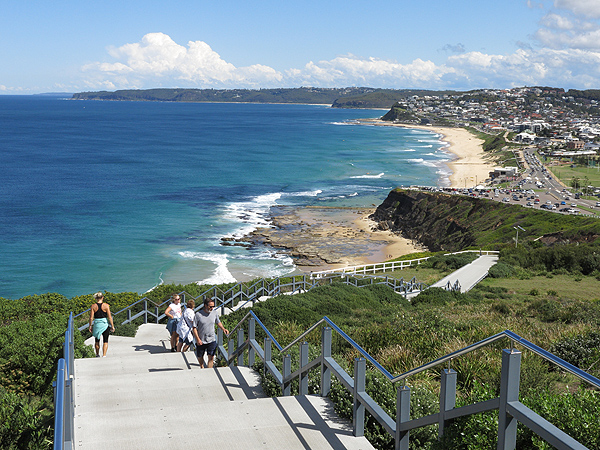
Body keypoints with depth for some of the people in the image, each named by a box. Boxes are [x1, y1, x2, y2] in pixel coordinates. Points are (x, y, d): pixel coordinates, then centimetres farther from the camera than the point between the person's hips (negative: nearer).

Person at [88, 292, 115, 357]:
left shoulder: (93, 306, -3)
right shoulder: (106, 305, -7)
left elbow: (91, 318, -4)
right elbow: (109, 317, -8)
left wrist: (90, 326, 7)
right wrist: (112, 326, -1)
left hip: (96, 324, 2)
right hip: (105, 324, -2)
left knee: (97, 340, 19)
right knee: (105, 341, 5)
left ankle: (97, 354, 32)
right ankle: (104, 355, -5)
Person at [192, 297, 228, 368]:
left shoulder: (214, 313, 0)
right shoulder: (198, 314, -12)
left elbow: (218, 322, 17)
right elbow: (194, 328, -9)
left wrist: (223, 329, 0)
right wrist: (198, 339, -15)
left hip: (212, 340, 1)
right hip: (201, 341, -1)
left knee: (211, 357, -8)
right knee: (200, 357, 15)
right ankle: (202, 367, 43)